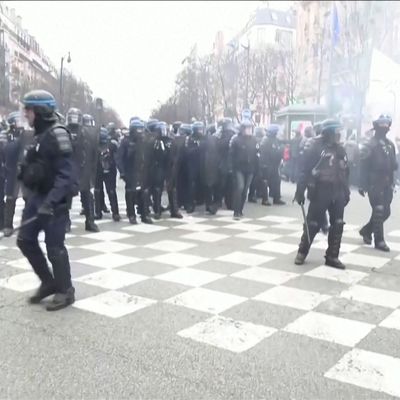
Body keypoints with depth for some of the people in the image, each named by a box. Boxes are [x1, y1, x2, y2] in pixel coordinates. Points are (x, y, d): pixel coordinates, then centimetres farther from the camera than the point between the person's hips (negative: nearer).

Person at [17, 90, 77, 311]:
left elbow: (65, 174, -24)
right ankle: (48, 282, 25)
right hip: (37, 196, 9)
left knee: (54, 246, -2)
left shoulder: (57, 134, -17)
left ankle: (65, 291, 15)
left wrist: (51, 201, -32)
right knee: (25, 240, 11)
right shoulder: (40, 134, 12)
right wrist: (29, 193, 19)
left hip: (54, 200, -9)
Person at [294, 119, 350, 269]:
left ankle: (332, 256, 16)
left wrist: (346, 192, 16)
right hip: (320, 192, -6)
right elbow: (305, 170, -11)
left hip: (337, 192, 6)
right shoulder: (315, 148, -8)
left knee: (337, 226, 6)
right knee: (312, 224, 1)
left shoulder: (340, 150, 11)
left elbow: (345, 172, 17)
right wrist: (300, 191, -14)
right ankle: (302, 252, 17)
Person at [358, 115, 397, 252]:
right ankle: (379, 241, 4)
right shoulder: (369, 144, -9)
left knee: (385, 212, 10)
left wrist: (392, 182, 8)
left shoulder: (390, 144, 13)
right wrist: (362, 185, -16)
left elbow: (392, 164, 19)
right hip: (374, 183, -7)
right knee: (378, 212, -5)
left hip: (387, 183, 7)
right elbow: (363, 166, -12)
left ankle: (366, 230, 29)